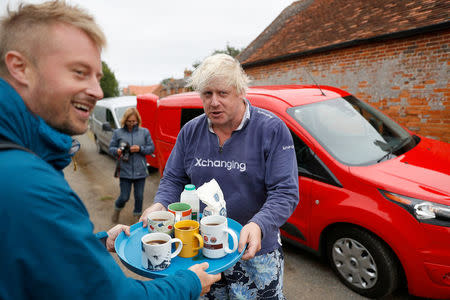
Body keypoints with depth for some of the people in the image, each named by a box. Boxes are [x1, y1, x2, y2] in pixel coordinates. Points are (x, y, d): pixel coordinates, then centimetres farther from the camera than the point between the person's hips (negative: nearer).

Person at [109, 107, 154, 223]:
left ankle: (138, 215, 33)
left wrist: (140, 149, -14)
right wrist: (117, 151, -15)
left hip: (140, 171, 1)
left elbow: (151, 148, 4)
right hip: (125, 171, -1)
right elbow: (111, 148, 7)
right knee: (124, 197, 5)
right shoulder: (118, 132, 3)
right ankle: (117, 209, 38)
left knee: (139, 196, 9)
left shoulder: (144, 132, 3)